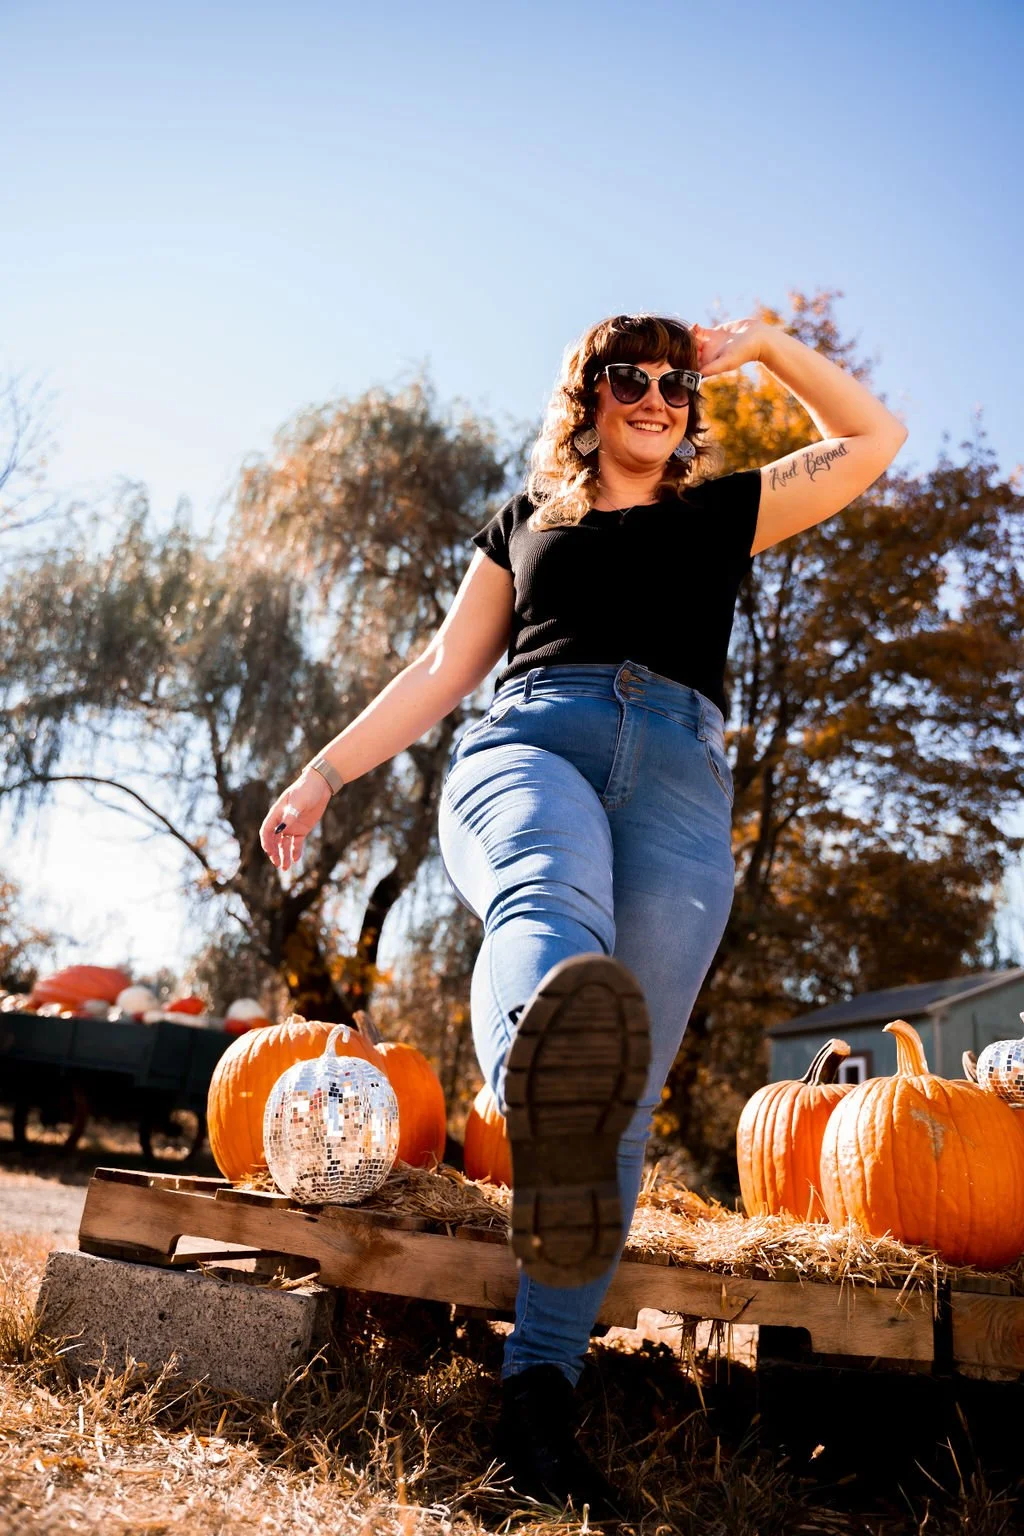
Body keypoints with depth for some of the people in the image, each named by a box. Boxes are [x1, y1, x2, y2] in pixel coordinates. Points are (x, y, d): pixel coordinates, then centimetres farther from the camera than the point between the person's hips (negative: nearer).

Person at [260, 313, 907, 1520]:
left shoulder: (723, 513, 32)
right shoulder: (523, 522, 30)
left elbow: (874, 437, 37)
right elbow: (442, 669, 24)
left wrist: (766, 347, 34)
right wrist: (326, 771, 15)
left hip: (680, 779, 2)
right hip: (532, 736, -1)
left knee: (627, 1104, -13)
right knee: (547, 896, -40)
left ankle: (538, 1393, -12)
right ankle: (546, 1102, -71)